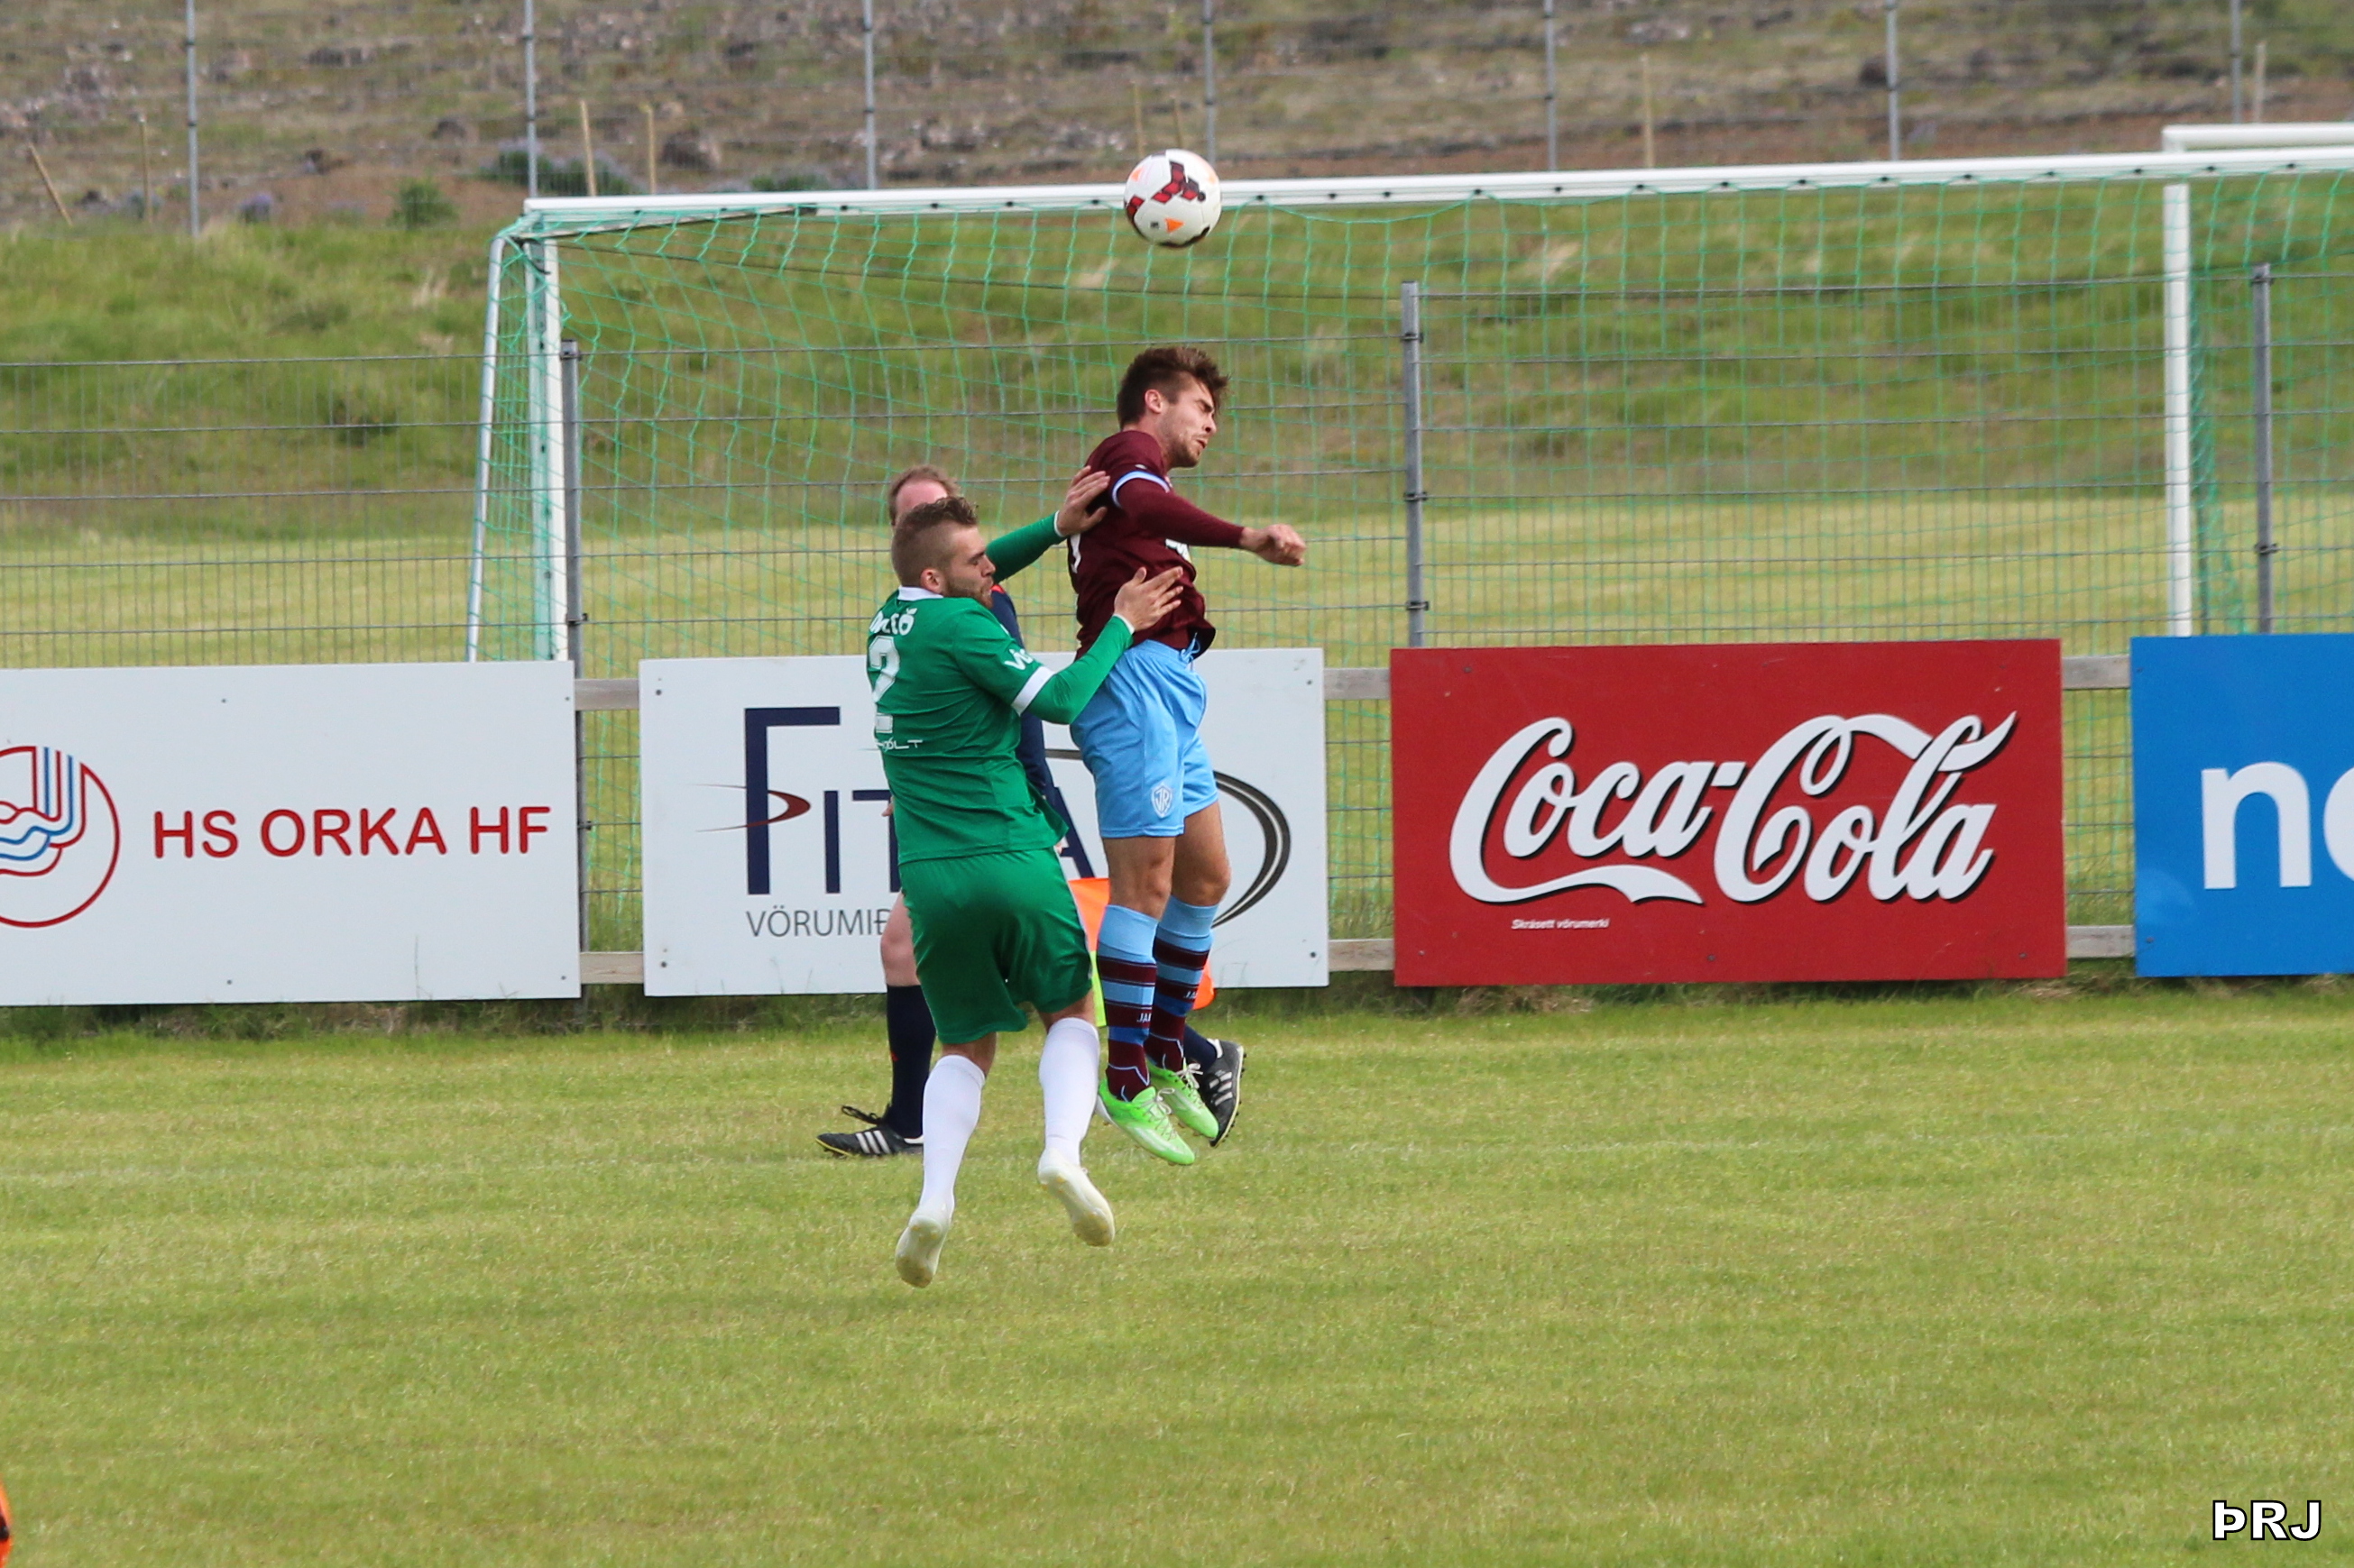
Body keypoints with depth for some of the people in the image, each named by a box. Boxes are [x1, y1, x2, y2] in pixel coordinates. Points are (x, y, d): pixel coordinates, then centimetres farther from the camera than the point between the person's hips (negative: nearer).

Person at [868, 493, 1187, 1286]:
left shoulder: (891, 620, 12)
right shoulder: (958, 626, -11)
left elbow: (980, 572, 30)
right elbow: (1061, 698, -13)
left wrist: (1059, 525, 23)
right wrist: (1122, 625, -1)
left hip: (931, 873, 5)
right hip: (1014, 858, -5)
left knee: (966, 1043, 15)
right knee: (1070, 1012, 14)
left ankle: (935, 1197, -8)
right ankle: (1063, 1149, -12)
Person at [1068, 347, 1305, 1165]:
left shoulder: (1144, 470, 27)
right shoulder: (1131, 451, -3)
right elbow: (1141, 504, -27)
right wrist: (1245, 536, -36)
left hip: (1168, 689, 10)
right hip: (1136, 675, -10)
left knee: (1205, 875, 16)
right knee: (1146, 883, -12)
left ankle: (1166, 1057, 25)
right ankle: (1126, 1081, -13)